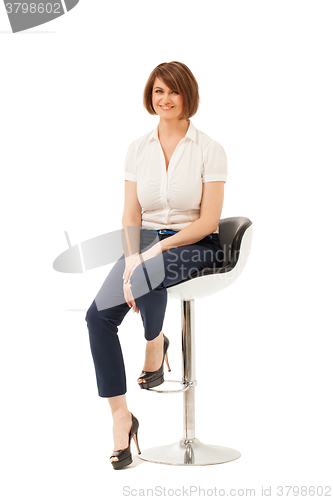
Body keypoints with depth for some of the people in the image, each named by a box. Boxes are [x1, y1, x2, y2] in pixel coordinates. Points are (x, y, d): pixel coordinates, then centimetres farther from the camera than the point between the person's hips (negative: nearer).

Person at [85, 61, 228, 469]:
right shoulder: (138, 149, 8)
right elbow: (131, 214, 5)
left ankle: (155, 343, -5)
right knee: (98, 317, -21)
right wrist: (132, 256, -14)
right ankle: (120, 416, -13)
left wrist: (156, 250, -19)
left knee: (149, 273, -38)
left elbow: (209, 221, -10)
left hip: (195, 246, -3)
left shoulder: (209, 150, -4)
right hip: (147, 241, 4)